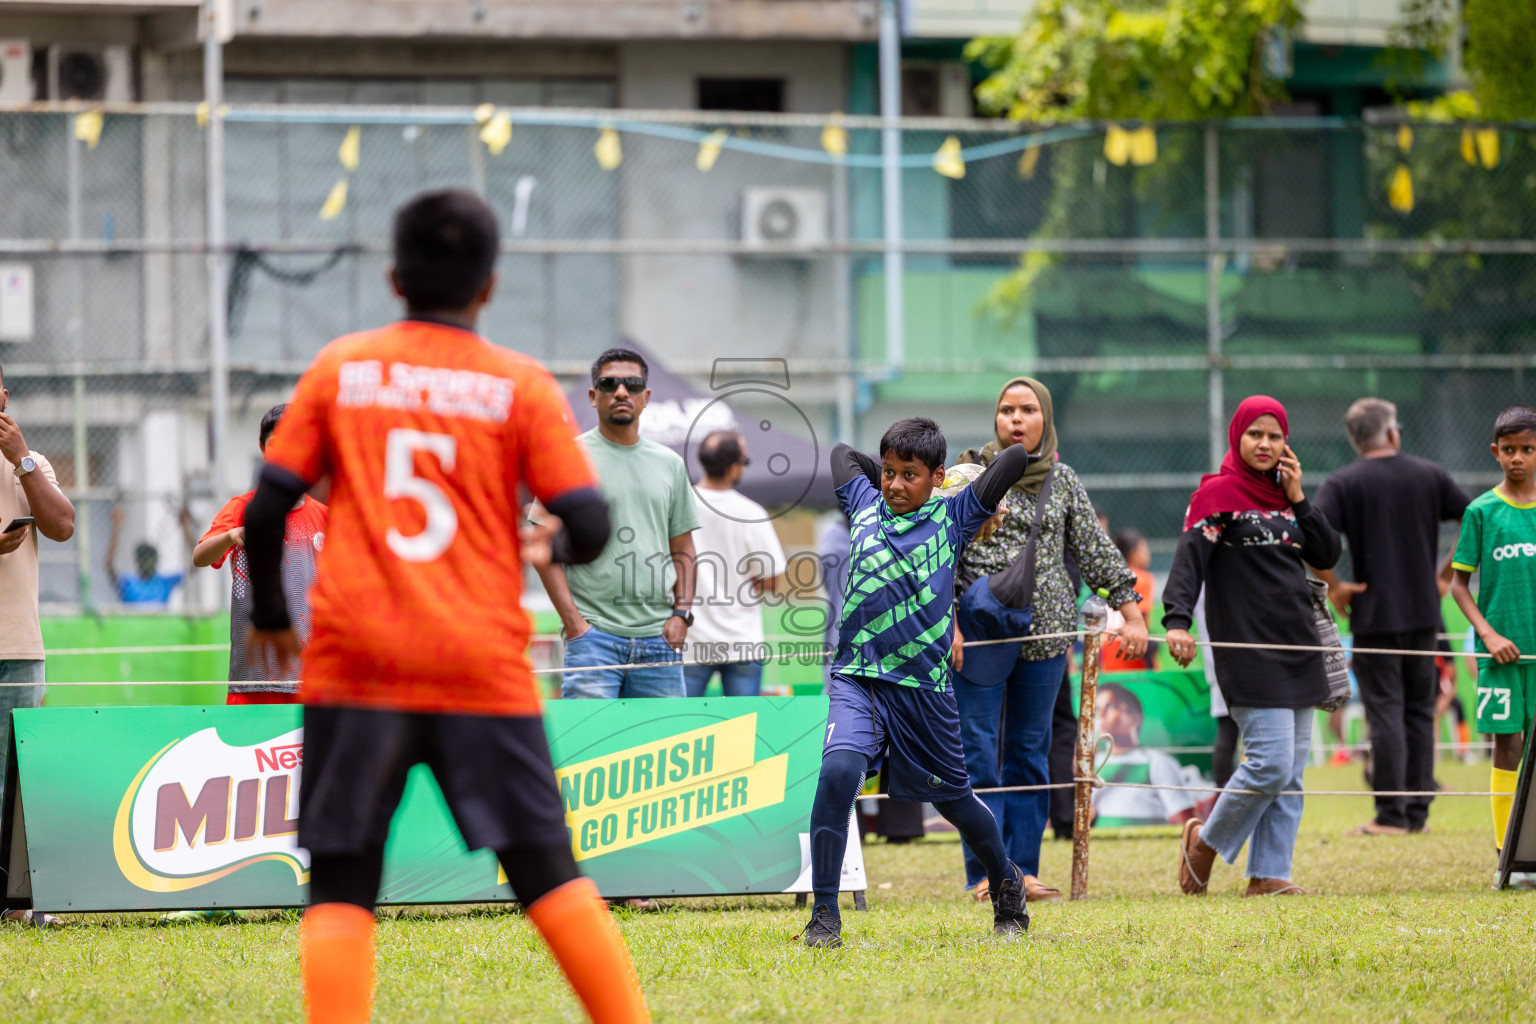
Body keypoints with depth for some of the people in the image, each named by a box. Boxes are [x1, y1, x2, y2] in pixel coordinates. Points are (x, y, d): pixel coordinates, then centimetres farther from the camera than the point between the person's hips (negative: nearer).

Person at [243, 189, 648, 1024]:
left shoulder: (340, 368, 6)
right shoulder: (520, 384, 3)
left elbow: (268, 509, 4)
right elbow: (589, 527, -2)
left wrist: (269, 614, 21)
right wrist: (547, 544, 21)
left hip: (355, 663, 0)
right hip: (482, 665, 0)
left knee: (340, 886, 2)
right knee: (547, 871, 8)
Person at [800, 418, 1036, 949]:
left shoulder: (951, 518, 1)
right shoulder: (866, 507, 8)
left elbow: (1017, 457, -1)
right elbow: (841, 453, 27)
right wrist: (888, 478, 23)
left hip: (923, 686, -1)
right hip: (857, 678, 1)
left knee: (953, 798, 13)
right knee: (838, 771, -24)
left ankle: (1008, 886, 41)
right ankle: (824, 913, -18)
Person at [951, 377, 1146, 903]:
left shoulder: (1063, 482, 10)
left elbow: (1096, 551, 13)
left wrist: (1131, 614, 8)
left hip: (1046, 633, 3)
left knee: (1031, 750, 6)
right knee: (977, 751, -5)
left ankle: (1023, 869, 10)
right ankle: (985, 873, -3)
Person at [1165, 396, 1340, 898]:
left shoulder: (1286, 495, 17)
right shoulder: (1218, 493, -4)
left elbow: (1328, 555, 13)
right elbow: (1190, 556, -16)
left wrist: (1298, 498, 3)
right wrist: (1177, 619, -31)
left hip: (1298, 650, 7)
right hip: (1249, 652, -7)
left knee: (1290, 773, 4)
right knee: (1270, 763, -14)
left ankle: (1269, 874, 6)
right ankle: (1206, 841, 5)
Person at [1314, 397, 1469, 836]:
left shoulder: (1343, 483, -4)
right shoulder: (1430, 476, 6)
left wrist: (1332, 586, -8)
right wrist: (1448, 573, 13)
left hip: (1374, 614, -3)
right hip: (1423, 611, 3)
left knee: (1385, 712, -2)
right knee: (1419, 710, 11)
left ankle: (1390, 815, -4)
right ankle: (1418, 812, 12)